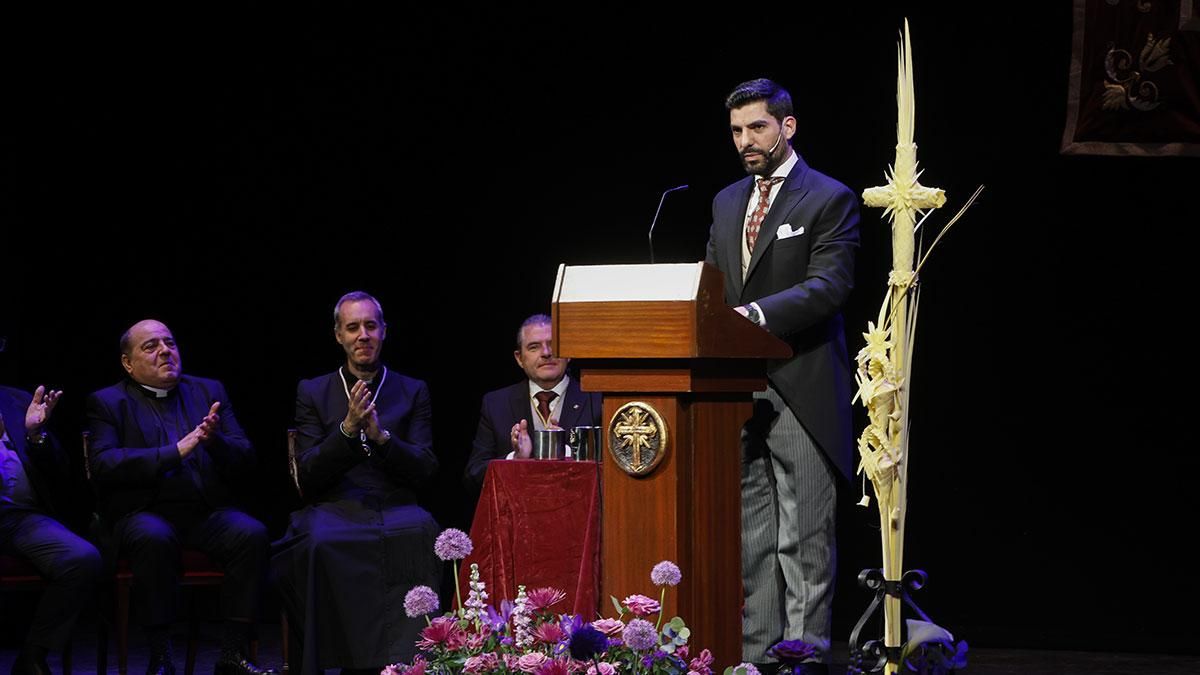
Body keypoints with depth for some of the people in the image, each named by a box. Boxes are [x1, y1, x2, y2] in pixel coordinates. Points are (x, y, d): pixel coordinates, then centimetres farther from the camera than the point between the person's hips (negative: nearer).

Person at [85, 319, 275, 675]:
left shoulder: (209, 392, 18)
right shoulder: (107, 403, 8)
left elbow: (244, 458, 11)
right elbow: (104, 465, -10)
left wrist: (215, 440, -13)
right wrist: (175, 452, -17)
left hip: (207, 512, 3)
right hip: (143, 514, -3)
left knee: (252, 533, -27)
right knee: (154, 538, -37)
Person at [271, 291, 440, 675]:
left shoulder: (412, 392, 16)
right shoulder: (313, 393, 14)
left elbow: (425, 469, 6)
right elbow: (308, 478, 4)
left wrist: (381, 436, -12)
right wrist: (347, 429, -11)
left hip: (396, 509, 0)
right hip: (334, 509, 0)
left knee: (421, 532, -36)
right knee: (322, 542, -37)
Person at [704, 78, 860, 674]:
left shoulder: (830, 199, -3)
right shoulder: (727, 202, 18)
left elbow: (829, 286, -13)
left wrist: (755, 314, -25)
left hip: (801, 388, -6)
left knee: (804, 535, -5)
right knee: (751, 532, 9)